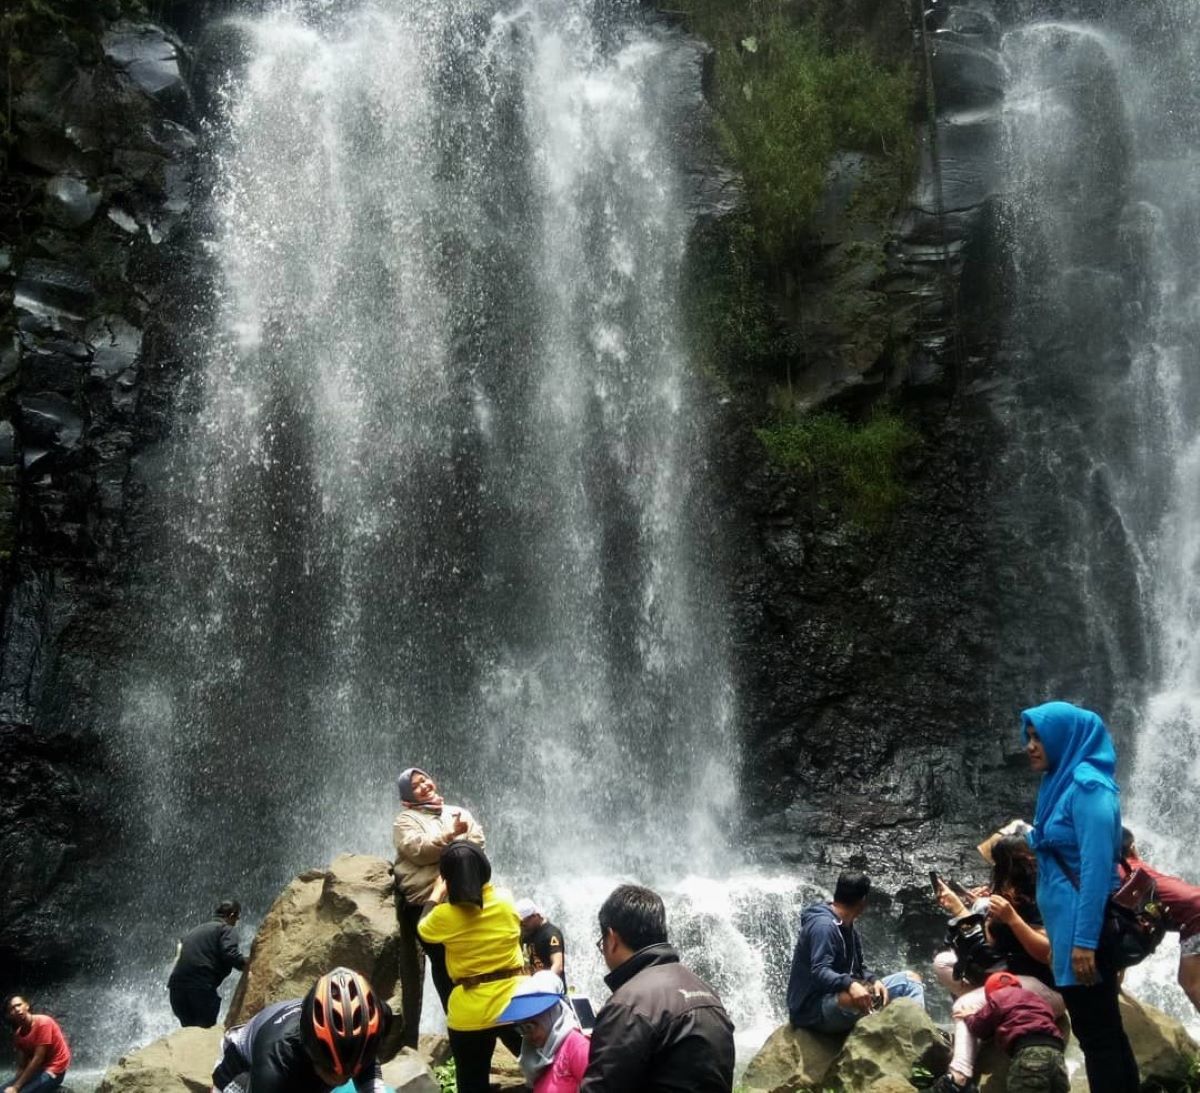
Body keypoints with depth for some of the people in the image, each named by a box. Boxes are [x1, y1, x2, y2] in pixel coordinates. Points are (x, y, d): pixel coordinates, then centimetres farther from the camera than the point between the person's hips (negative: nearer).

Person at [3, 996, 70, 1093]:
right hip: (34, 1070, 8)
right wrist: (14, 1084, -20)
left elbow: (38, 1059, -23)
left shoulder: (43, 1023, -20)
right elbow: (22, 1066, 1)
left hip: (52, 1071, -8)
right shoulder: (18, 1034, 4)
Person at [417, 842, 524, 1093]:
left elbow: (423, 929, 9)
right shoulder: (506, 902, -6)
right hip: (514, 1003, 2)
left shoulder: (445, 915, -14)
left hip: (470, 1013, -2)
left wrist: (437, 891, 23)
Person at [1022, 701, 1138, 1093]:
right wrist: (1059, 936, 19)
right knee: (1107, 1031, 14)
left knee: (1096, 1035, -2)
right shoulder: (1062, 784, 13)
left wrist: (1084, 940, -23)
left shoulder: (1086, 785, -15)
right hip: (1071, 927, 10)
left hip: (1083, 929, -10)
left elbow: (1097, 865, -21)